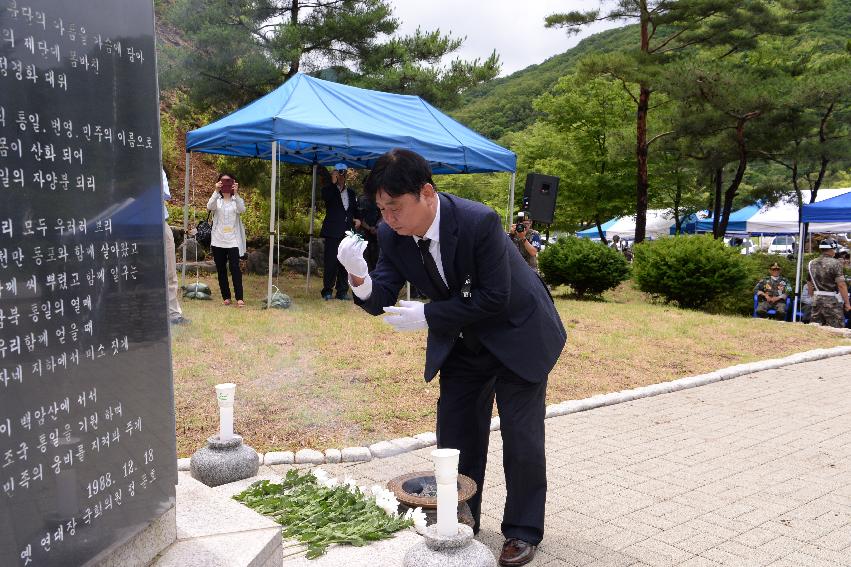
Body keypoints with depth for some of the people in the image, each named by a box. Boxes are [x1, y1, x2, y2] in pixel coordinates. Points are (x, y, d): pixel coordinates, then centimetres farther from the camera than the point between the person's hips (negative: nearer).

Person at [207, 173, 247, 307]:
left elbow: (242, 209, -17)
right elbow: (209, 207, -15)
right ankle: (226, 297, 13)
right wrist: (216, 191, -25)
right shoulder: (216, 200, 8)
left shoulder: (237, 200, 6)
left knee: (235, 268, -12)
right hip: (218, 240, 3)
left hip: (233, 240, -2)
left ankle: (239, 298, -13)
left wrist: (235, 193, -26)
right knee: (221, 269, 6)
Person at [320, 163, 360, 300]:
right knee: (331, 263, -6)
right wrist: (333, 182, -17)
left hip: (348, 232, 4)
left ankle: (342, 291, 9)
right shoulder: (328, 190, 5)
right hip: (333, 232, -4)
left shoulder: (351, 193, 21)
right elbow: (326, 197, -18)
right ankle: (327, 291, 1)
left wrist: (358, 219, 4)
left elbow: (355, 210, 24)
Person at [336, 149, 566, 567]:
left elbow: (494, 300, -29)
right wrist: (357, 274, -36)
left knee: (521, 438, 1)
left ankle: (523, 531, 19)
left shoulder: (479, 222, -33)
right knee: (454, 437, 10)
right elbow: (381, 301, -13)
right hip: (461, 344, 5)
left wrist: (427, 316, -28)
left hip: (516, 336, -5)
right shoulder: (392, 235, -16)